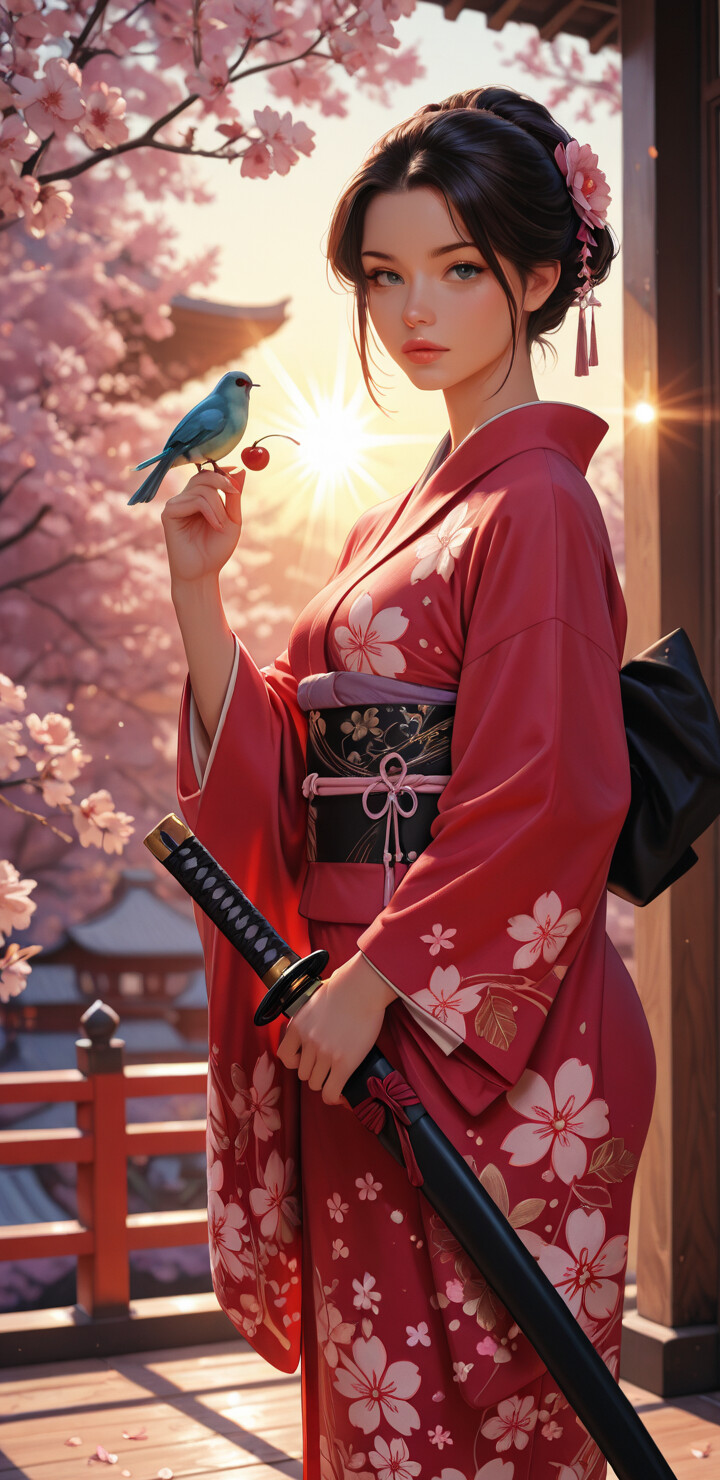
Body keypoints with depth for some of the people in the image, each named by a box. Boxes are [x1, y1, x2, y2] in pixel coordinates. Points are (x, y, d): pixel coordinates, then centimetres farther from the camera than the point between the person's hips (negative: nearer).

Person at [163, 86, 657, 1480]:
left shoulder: (536, 504, -10)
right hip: (372, 1026, 8)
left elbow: (547, 803, -18)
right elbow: (283, 765, 11)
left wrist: (378, 976, -18)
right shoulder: (400, 515, 15)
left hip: (488, 1039, -8)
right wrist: (195, 584, 2)